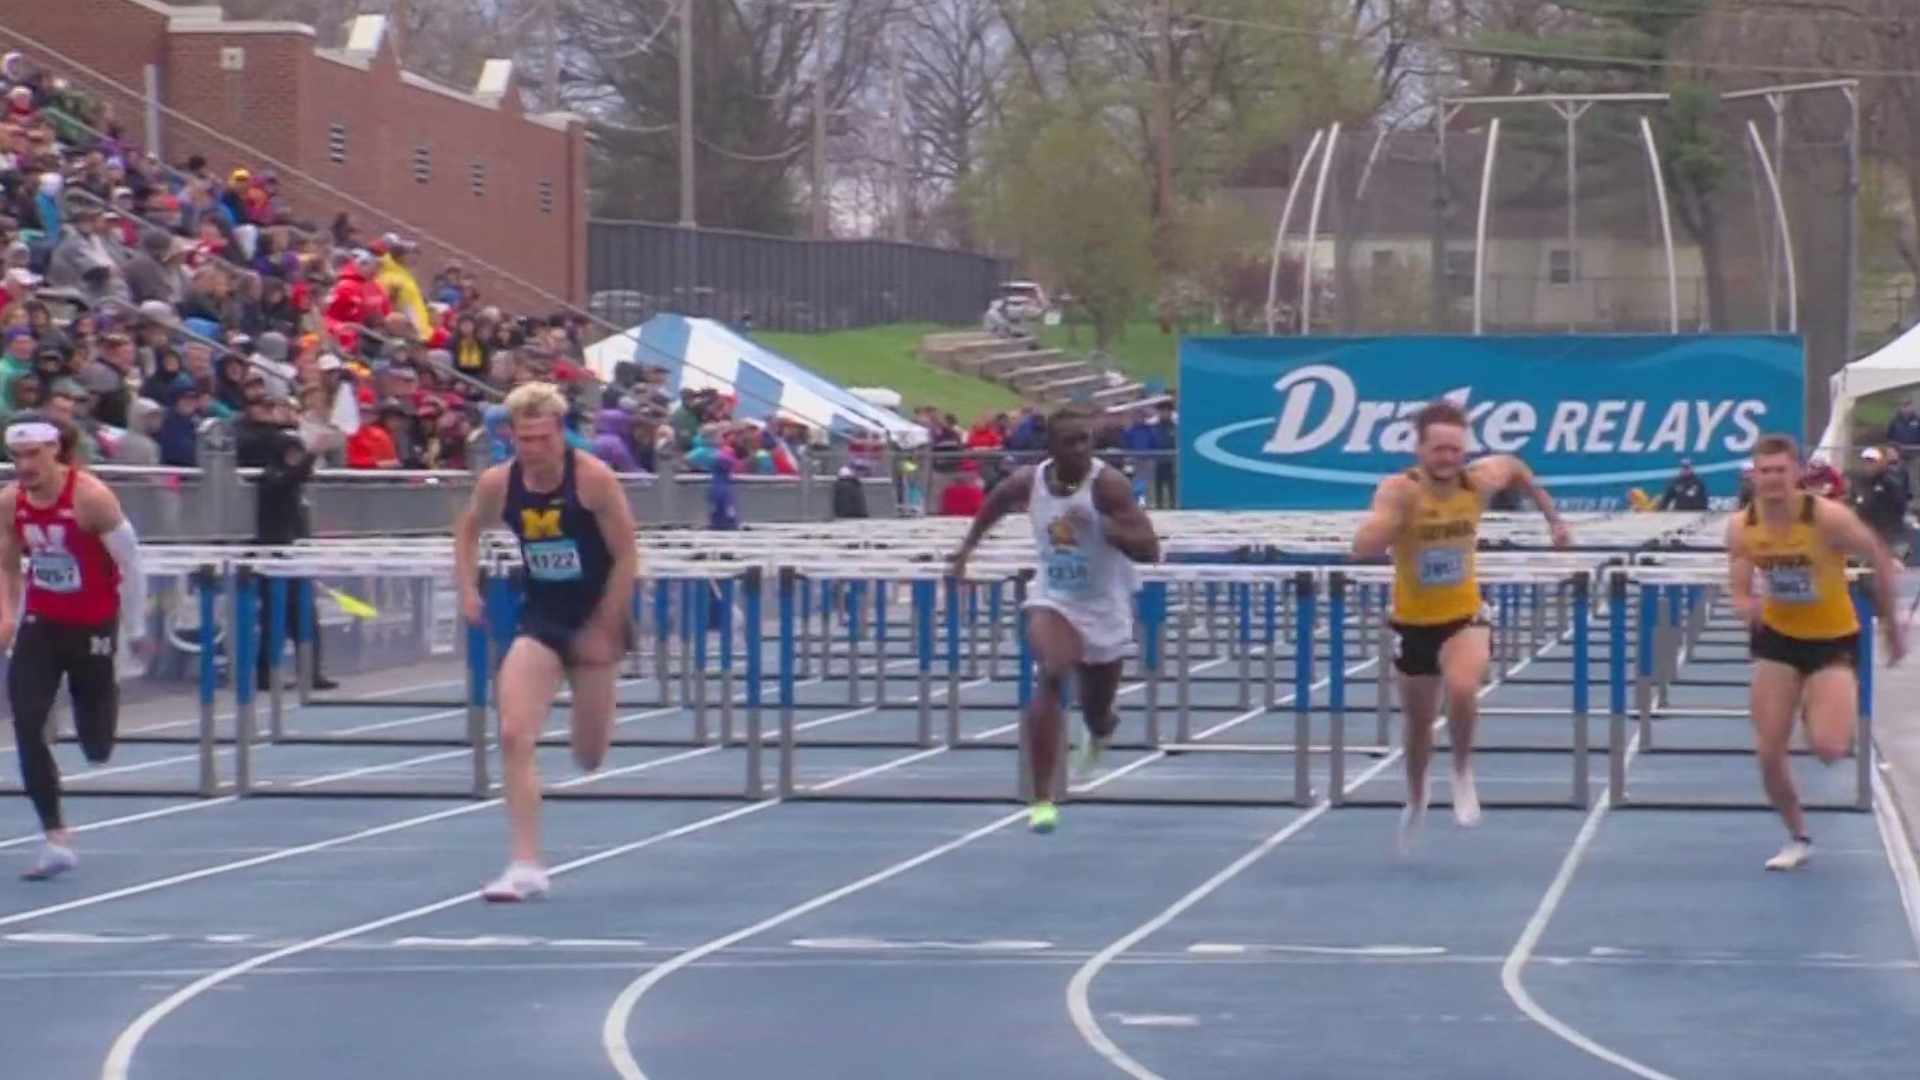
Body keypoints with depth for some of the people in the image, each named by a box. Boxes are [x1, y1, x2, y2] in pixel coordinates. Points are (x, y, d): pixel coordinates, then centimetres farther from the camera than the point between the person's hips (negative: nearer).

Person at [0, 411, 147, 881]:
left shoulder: (90, 496, -20)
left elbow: (130, 561, -11)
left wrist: (134, 631, -5)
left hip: (93, 625, -3)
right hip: (41, 624, 4)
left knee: (97, 748, 6)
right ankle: (55, 838, -7)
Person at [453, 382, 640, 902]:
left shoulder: (593, 479, -18)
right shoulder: (497, 483, -8)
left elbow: (627, 556, -12)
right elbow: (467, 532, 14)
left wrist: (604, 629, -13)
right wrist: (469, 590, -1)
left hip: (594, 621, -2)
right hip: (539, 619, 2)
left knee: (590, 757, 8)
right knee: (513, 736, -15)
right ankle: (526, 867, -11)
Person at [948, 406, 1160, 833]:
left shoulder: (1107, 484, -21)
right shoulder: (1028, 482, -9)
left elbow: (1149, 550, -27)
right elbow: (994, 505, 16)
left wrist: (1102, 527, -39)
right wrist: (968, 546, 21)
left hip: (1105, 610, -1)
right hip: (1053, 599, 1)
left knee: (1096, 714, 14)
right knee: (1051, 676, -29)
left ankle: (1101, 730, 59)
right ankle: (1041, 800, -27)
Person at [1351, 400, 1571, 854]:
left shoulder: (1480, 480, -14)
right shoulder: (1398, 490, -23)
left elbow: (1517, 467, 11)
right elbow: (1362, 549, -38)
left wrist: (1553, 518, 15)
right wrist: (1399, 512, -50)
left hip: (1464, 616, 0)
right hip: (1413, 622, 0)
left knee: (1463, 690, -31)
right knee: (1418, 723, 17)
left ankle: (1463, 773, -1)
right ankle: (1416, 800, 47)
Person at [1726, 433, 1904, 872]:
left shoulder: (1829, 517, -24)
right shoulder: (1742, 528, -13)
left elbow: (1880, 561, -9)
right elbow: (1740, 595, -6)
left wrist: (1890, 625, -1)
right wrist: (1748, 607, -31)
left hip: (1833, 640, -3)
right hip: (1778, 638, 3)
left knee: (1828, 749, -19)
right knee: (1769, 755, -1)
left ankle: (1837, 714, 20)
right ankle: (1798, 839, 24)